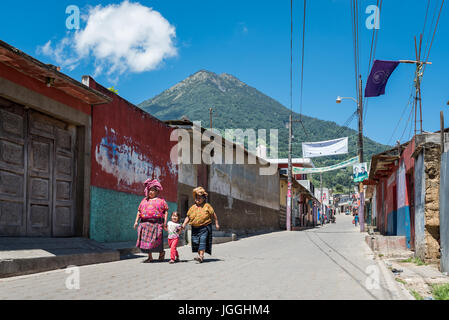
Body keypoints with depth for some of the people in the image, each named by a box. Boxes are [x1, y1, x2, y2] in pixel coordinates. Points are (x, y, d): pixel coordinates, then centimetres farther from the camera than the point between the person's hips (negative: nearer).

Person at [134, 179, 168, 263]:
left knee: (155, 240, -8)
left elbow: (166, 210, 4)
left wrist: (165, 222, -5)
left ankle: (162, 252, 19)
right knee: (145, 239, -1)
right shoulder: (144, 200, 19)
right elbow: (139, 211, 18)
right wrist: (136, 221, 9)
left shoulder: (160, 200, 8)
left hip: (156, 222, -4)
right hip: (145, 223, 4)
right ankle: (150, 257, 8)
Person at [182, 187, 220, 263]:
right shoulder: (192, 207, 11)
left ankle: (201, 256, -22)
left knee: (203, 241, -16)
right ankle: (201, 256, 16)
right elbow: (188, 217, 14)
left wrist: (216, 224, 4)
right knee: (196, 242, 3)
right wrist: (184, 225, 2)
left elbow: (213, 215, 5)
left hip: (205, 227, -5)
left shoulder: (207, 206, 1)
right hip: (195, 228, 5)